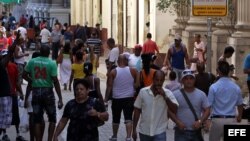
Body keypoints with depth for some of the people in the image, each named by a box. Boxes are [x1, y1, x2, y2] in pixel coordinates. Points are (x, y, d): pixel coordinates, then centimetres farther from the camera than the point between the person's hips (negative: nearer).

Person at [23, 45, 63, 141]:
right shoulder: (52, 63, -8)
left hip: (36, 91, 3)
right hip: (47, 91, -3)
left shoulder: (32, 61, 2)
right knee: (52, 118, 12)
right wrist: (60, 99, -10)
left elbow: (24, 75, 5)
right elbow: (55, 81, -12)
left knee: (37, 120, 7)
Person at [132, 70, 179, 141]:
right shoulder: (143, 92, -4)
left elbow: (175, 110, -15)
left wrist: (165, 96, -22)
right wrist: (134, 129, 2)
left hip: (160, 132, -2)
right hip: (144, 132, 2)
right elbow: (137, 111, 2)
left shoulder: (168, 93, -6)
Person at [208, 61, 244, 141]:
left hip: (217, 120, -2)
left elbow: (209, 105, -8)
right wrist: (239, 117, 31)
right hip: (231, 120, 3)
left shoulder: (214, 87, -10)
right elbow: (240, 105, 12)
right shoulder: (236, 87, 1)